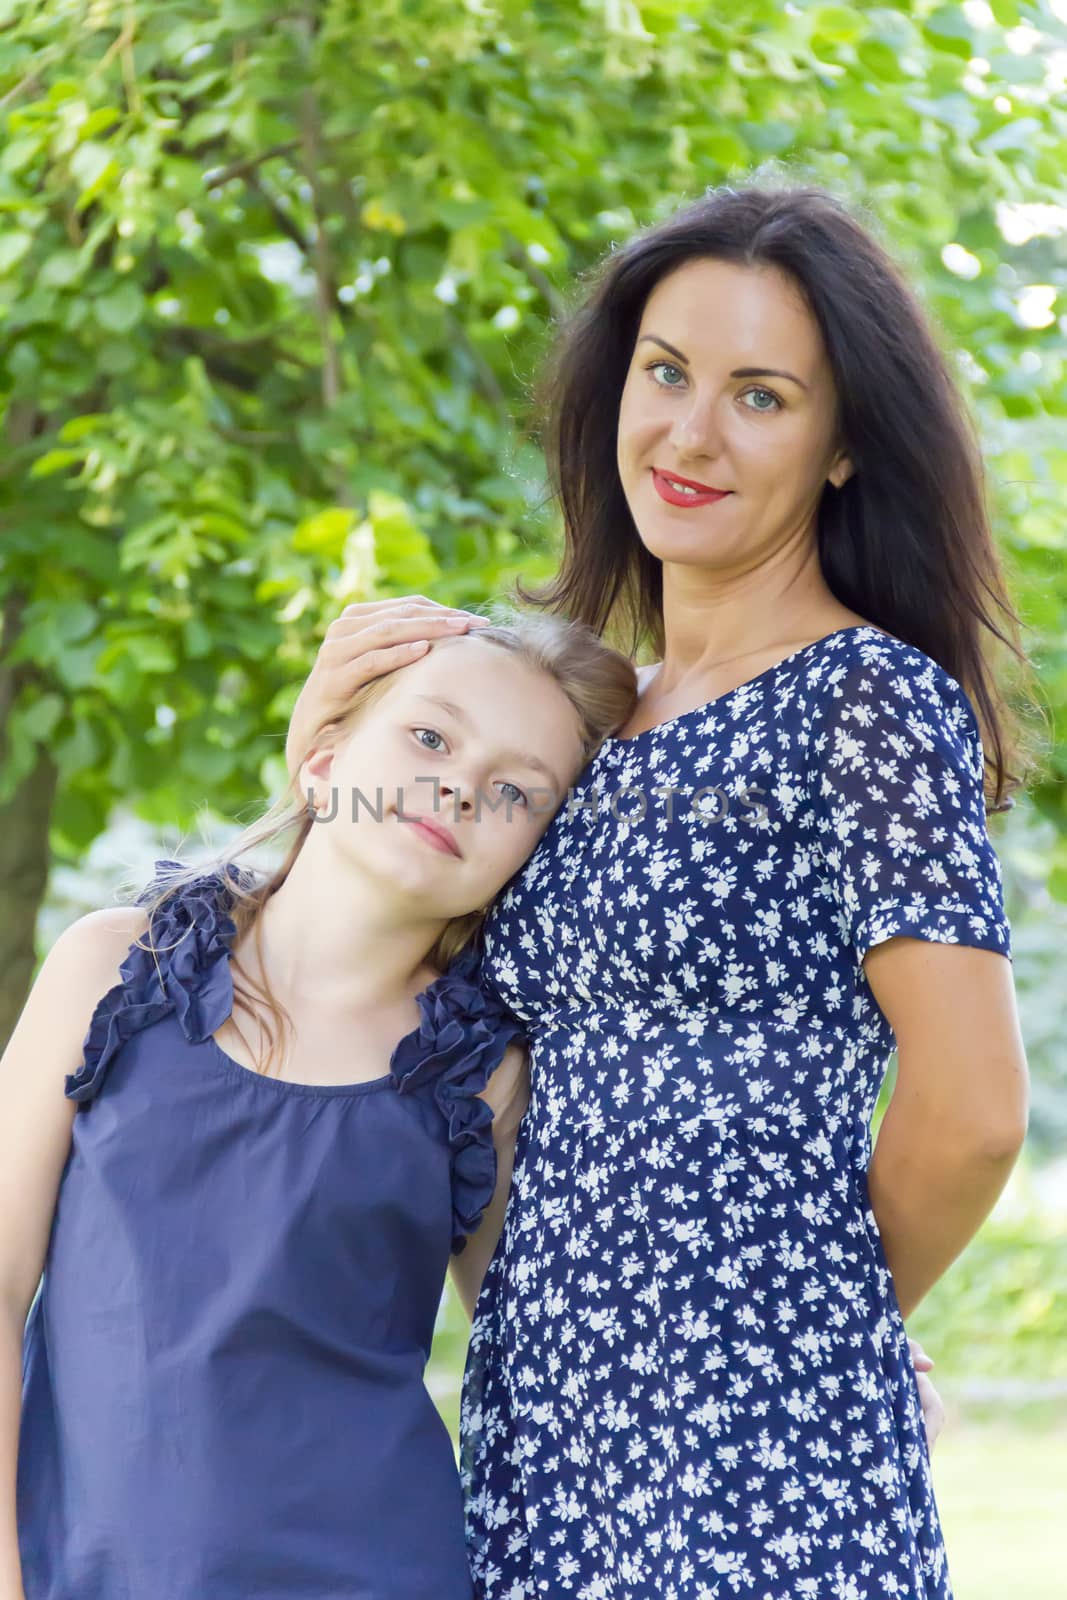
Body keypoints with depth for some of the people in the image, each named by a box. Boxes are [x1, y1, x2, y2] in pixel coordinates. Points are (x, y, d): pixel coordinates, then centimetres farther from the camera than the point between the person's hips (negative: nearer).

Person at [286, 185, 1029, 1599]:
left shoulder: (870, 701, -9)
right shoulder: (597, 723, 14)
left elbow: (970, 1113, -14)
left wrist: (829, 1317, 2)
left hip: (754, 1460, -7)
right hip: (538, 1444, 7)